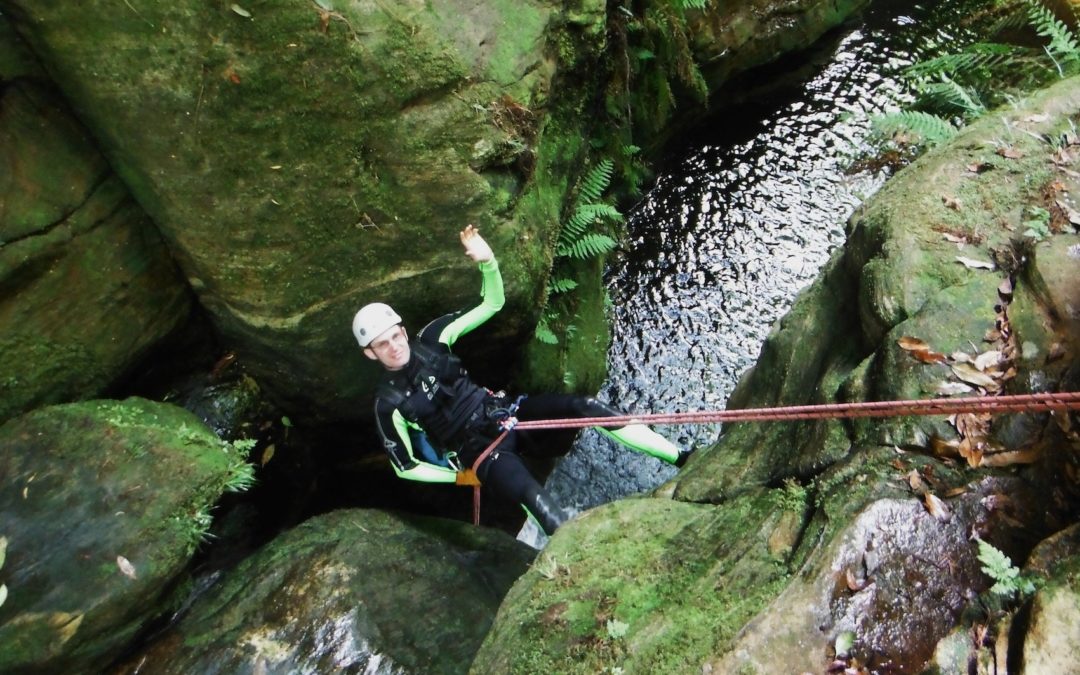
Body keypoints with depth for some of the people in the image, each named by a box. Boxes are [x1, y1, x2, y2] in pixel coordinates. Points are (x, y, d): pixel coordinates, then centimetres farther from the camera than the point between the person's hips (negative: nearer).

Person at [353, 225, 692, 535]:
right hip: (477, 447, -3)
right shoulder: (389, 402, -11)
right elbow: (405, 467, -1)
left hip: (500, 411, 4)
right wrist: (459, 475, -2)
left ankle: (681, 458, -11)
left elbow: (492, 303, -5)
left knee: (581, 405, -17)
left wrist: (487, 262, -24)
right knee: (531, 494, -34)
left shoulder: (431, 338, -5)